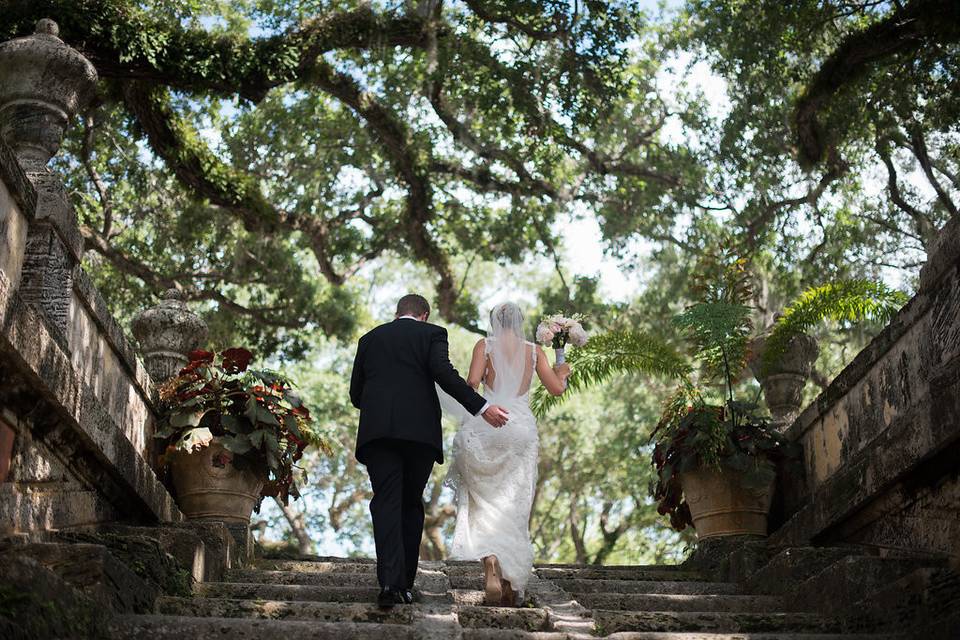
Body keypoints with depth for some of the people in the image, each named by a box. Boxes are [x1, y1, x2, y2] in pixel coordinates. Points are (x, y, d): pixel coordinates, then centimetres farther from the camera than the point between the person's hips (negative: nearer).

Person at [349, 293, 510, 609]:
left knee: (386, 503, -4)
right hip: (420, 430, -1)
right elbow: (444, 373, -8)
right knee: (410, 504, 10)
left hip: (377, 430, 1)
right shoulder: (431, 333, 11)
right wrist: (481, 407, -10)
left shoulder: (369, 339, 20)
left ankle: (390, 580, -21)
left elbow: (355, 394, 18)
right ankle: (406, 583, 12)